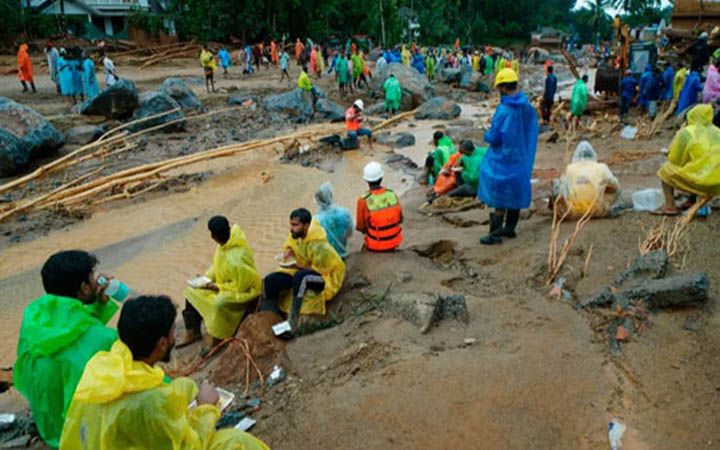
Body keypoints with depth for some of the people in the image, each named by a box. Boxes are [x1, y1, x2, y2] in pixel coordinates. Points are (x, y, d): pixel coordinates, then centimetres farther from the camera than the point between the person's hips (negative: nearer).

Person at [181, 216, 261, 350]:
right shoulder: (226, 245, -8)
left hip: (243, 290, -10)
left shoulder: (236, 258, -34)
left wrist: (216, 287, -22)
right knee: (192, 291, 7)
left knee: (220, 303, -36)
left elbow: (240, 285, -27)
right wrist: (207, 276, -4)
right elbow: (218, 266, 10)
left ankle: (217, 341, -12)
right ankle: (193, 333, 18)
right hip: (226, 283, 10)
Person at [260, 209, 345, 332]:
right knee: (269, 281, -12)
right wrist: (288, 250, -9)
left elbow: (320, 270, -20)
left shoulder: (318, 246, -28)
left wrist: (298, 266, -27)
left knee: (300, 276, -41)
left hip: (325, 277, -8)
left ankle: (292, 322, -35)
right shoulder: (296, 235, -7)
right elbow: (289, 244, 15)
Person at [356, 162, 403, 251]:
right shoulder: (392, 194, -14)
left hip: (375, 244, -2)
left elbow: (360, 227, -12)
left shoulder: (363, 201, -24)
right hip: (394, 241, 3)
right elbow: (399, 218, -2)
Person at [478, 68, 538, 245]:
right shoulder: (528, 107, 1)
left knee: (499, 196, -1)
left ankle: (495, 233, 3)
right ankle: (510, 228, 28)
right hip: (521, 159, 8)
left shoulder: (504, 110, -23)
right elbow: (532, 131, 11)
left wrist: (487, 135, 0)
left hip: (503, 160, -8)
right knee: (516, 191, 17)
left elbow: (494, 137, -20)